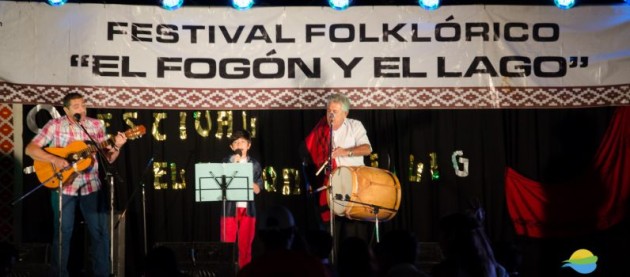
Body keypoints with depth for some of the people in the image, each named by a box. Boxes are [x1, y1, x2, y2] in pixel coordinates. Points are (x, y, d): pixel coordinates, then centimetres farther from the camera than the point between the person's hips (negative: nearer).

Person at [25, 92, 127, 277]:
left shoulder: (96, 125, 4)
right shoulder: (55, 125, -4)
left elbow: (109, 158, 6)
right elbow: (30, 149, -8)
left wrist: (116, 147, -14)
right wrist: (54, 159, -21)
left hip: (91, 186, 3)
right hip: (63, 187, -2)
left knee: (101, 232, 3)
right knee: (63, 232, 3)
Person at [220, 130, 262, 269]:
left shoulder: (254, 164, 6)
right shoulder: (226, 162, 4)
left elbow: (257, 189, 2)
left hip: (247, 209, 1)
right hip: (230, 209, -1)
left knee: (245, 246, 5)